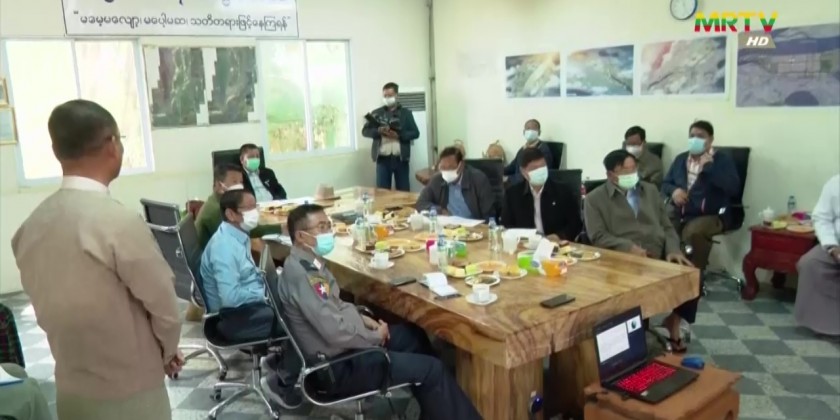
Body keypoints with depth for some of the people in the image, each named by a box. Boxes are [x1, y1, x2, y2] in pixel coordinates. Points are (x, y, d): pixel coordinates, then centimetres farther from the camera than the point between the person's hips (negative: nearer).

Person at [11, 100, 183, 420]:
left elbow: (43, 300, 6)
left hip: (70, 386, 6)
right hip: (129, 389, -6)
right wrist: (168, 351, 2)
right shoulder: (120, 221, -24)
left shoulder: (31, 226, -3)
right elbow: (162, 300, -16)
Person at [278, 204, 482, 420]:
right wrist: (376, 336, -12)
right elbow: (335, 332, -29)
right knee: (431, 369, -9)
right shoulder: (301, 274, -27)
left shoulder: (309, 263, 4)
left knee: (412, 335, 20)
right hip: (334, 366, -10)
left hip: (340, 344, 10)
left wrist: (362, 318, 3)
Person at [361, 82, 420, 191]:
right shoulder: (377, 113, 10)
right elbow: (365, 131, 6)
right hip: (383, 159, 1)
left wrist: (398, 135, -14)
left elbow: (415, 133, 2)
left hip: (401, 159, 0)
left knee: (403, 191, 5)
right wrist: (379, 131, -13)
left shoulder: (406, 113, 7)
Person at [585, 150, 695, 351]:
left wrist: (673, 250, -2)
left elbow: (667, 226, 17)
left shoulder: (651, 190, 20)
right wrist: (628, 247, -21)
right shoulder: (595, 199, 4)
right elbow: (598, 236, -6)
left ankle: (673, 321, 6)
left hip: (660, 257, 5)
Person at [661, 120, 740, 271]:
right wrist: (673, 190, -3)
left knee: (693, 233, -37)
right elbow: (665, 183, 21)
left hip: (708, 216, -5)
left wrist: (708, 167, -15)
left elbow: (733, 188, -13)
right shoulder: (680, 158, 18)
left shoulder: (723, 160, 3)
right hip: (677, 212, 5)